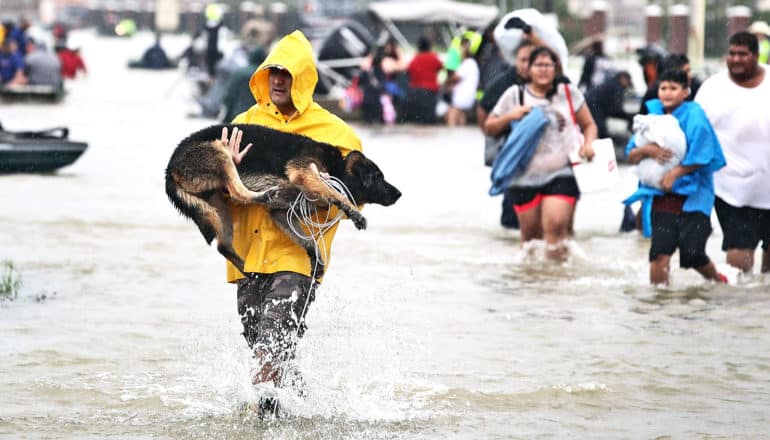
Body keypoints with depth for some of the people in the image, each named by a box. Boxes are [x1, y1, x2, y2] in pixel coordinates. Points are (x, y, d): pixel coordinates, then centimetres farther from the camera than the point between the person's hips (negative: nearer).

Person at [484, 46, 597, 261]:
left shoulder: (569, 93, 6)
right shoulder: (515, 95, 6)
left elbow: (589, 125, 14)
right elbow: (489, 128, 11)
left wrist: (588, 144, -7)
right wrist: (510, 116, -8)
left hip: (561, 173, -1)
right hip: (525, 176, 2)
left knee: (556, 224, -21)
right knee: (531, 231, 7)